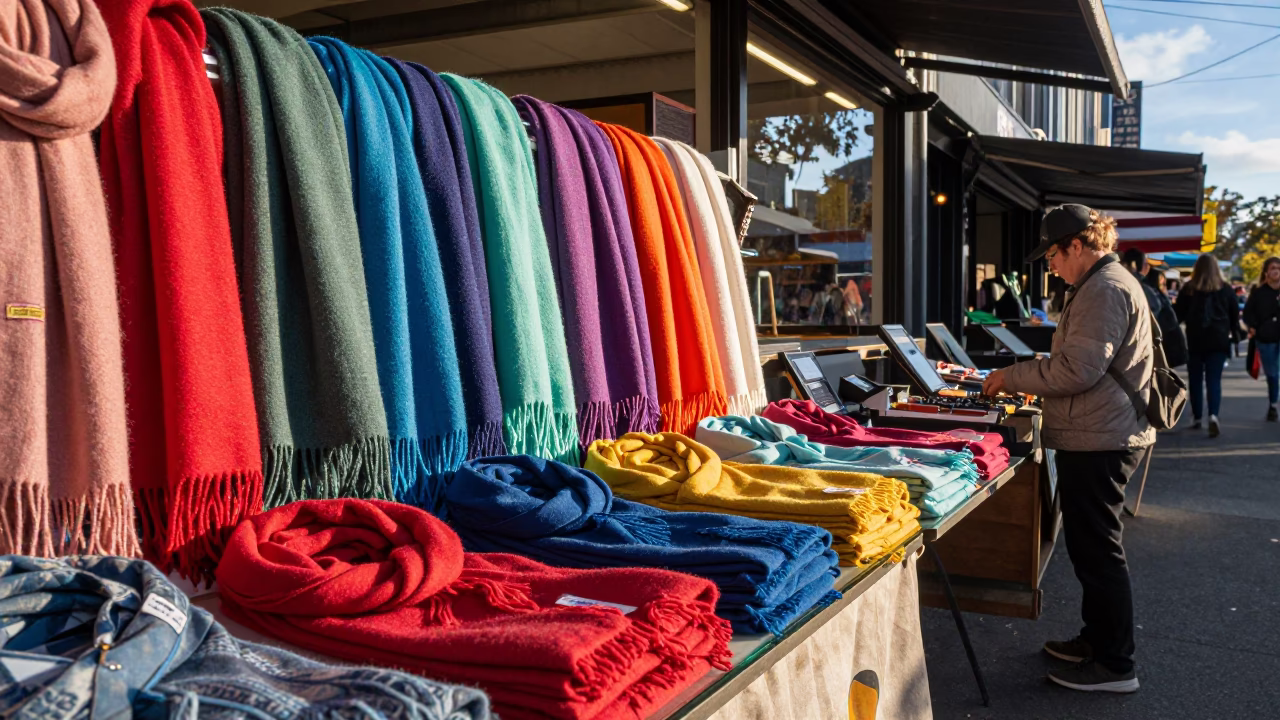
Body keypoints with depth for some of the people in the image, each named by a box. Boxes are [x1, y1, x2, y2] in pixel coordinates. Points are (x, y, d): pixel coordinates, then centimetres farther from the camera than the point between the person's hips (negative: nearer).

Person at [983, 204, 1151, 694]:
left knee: (1096, 550, -3)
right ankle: (1097, 640, 32)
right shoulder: (1107, 284, 18)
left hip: (1098, 442, -11)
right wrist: (1028, 377, 14)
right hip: (1100, 438, 11)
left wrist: (1014, 377, -14)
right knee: (1092, 547, 19)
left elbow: (1079, 369, -24)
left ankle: (1115, 666, 7)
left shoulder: (1105, 290, -17)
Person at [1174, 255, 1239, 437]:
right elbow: (1235, 314, 9)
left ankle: (1196, 417, 16)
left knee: (1195, 379, 11)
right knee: (1214, 380, -1)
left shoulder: (1188, 289, -4)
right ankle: (1213, 415, -20)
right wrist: (1234, 334, 22)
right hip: (1219, 340, 1)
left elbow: (1178, 313, -2)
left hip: (1195, 340, -1)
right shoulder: (1225, 289, 2)